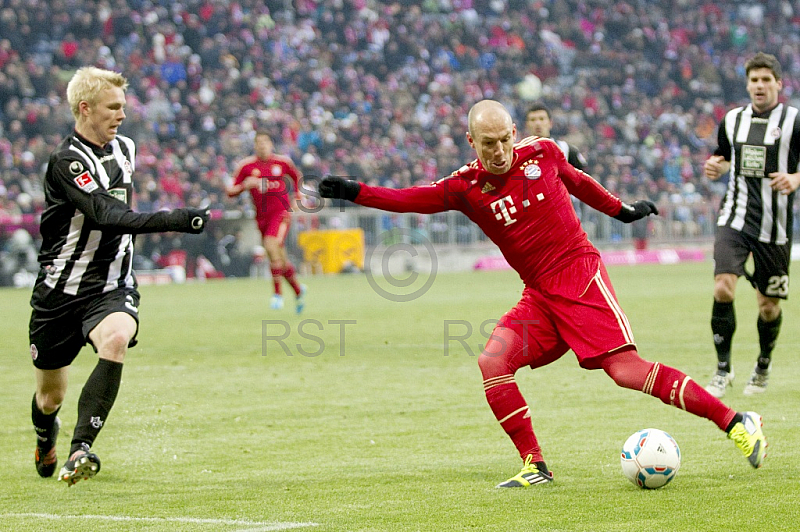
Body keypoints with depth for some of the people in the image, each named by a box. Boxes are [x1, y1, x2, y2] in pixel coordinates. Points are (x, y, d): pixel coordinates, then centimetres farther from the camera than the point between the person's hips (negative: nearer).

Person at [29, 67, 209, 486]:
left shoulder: (124, 149, 7)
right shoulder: (66, 161, -17)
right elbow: (107, 214, -32)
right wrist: (172, 220, -41)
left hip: (112, 287, 4)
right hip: (60, 290, -3)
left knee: (115, 340, -32)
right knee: (50, 396, 10)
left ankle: (81, 448, -34)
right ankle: (45, 439, 47)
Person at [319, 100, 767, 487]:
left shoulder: (542, 153, -1)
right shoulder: (466, 187, 0)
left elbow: (577, 182, 19)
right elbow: (410, 199, -7)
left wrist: (621, 210, 29)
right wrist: (355, 192, -18)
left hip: (582, 277, -4)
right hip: (539, 296, 4)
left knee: (626, 370, -16)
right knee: (492, 362, -16)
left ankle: (738, 424, -9)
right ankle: (535, 466, -6)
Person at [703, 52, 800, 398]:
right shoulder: (733, 119, 9)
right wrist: (715, 167, 2)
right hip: (735, 219, 2)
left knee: (769, 305, 5)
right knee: (723, 288, -17)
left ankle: (763, 366, 32)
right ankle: (723, 369, -7)